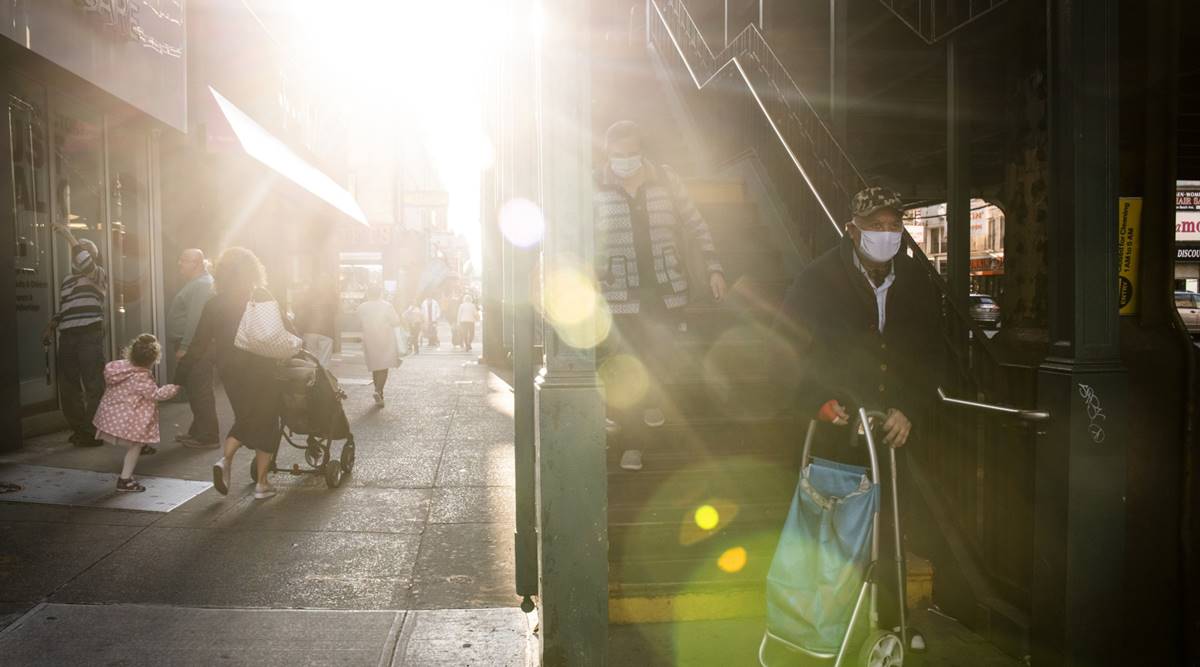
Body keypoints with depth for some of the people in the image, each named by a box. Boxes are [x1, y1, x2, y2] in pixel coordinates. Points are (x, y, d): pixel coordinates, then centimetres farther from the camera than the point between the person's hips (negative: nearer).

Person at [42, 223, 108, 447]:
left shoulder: (99, 275, 2)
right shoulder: (67, 280, 23)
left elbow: (85, 264, -21)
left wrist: (69, 237, -15)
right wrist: (50, 327, 12)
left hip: (90, 336, -7)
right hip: (67, 337, 7)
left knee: (94, 385, -6)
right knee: (68, 386, 6)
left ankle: (93, 432, -3)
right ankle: (79, 429, 14)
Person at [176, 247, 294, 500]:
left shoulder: (214, 304, 1)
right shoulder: (262, 298, -7)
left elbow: (199, 344, 1)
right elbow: (287, 329, -6)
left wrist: (181, 374, 8)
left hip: (230, 372, 3)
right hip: (262, 371, -3)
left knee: (245, 419, 23)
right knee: (265, 422, 8)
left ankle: (225, 459, 0)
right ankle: (262, 483, 9)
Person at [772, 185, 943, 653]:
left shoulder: (917, 283, 4)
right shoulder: (820, 280, -8)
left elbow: (929, 357, 10)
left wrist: (910, 410, -4)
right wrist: (820, 402, -18)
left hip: (895, 430, 3)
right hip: (835, 428, -3)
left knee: (893, 528, 9)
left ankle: (893, 619, 27)